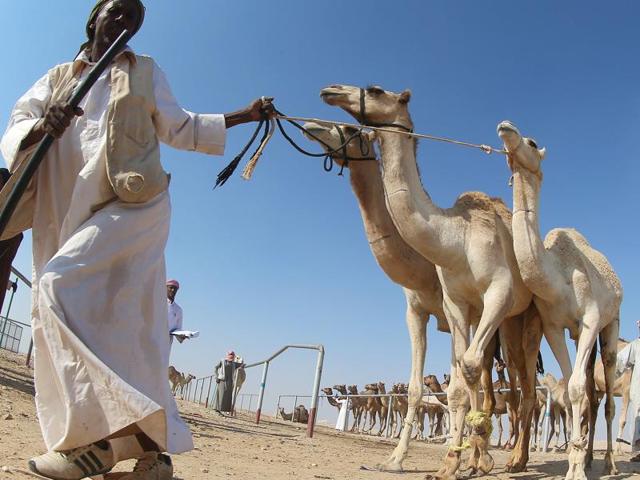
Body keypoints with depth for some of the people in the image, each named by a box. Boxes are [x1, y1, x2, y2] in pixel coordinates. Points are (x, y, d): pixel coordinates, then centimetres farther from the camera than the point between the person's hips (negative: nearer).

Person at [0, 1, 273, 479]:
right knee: (125, 332, 0)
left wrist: (245, 115, 23)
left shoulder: (146, 73, 18)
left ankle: (96, 436, -23)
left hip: (132, 204, -3)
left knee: (61, 286, -26)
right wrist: (42, 127, -18)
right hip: (67, 214, 3)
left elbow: (180, 127, 26)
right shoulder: (57, 78, 20)